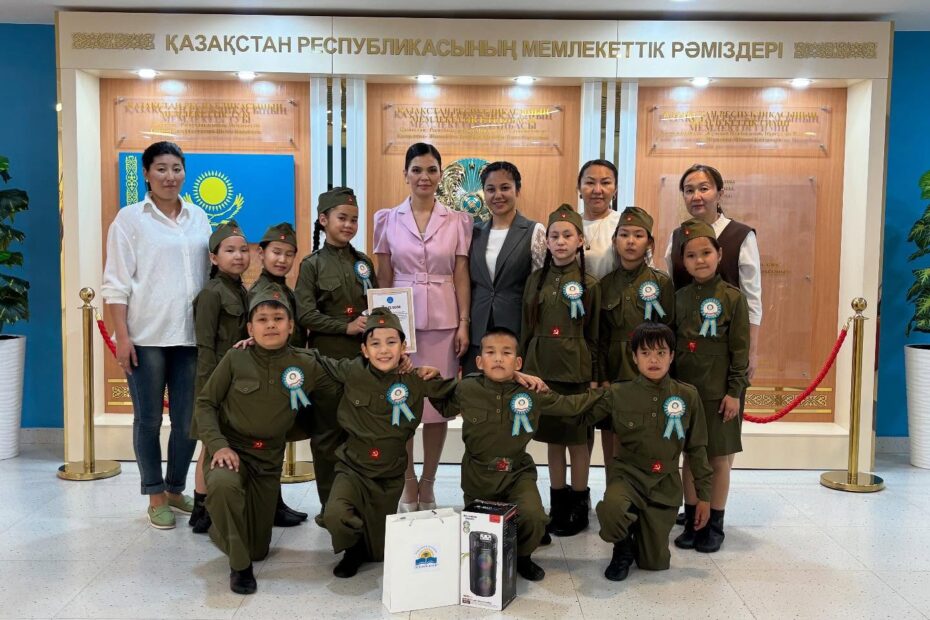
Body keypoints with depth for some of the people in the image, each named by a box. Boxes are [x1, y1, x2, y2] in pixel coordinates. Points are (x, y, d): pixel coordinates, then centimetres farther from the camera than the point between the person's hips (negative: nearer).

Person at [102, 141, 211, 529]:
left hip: (191, 335, 4)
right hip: (146, 336, -3)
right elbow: (116, 283, -3)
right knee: (148, 419, 6)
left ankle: (176, 488, 26)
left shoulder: (199, 218, 11)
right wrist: (122, 336, -9)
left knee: (188, 419, 8)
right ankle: (155, 497, 18)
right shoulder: (130, 218, 0)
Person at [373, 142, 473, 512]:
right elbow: (384, 278, 6)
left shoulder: (458, 221, 4)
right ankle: (408, 484, 18)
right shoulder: (388, 219, 4)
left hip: (443, 321, 0)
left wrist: (464, 324, -3)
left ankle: (428, 484, 20)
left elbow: (461, 277, 3)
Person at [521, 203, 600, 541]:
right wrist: (522, 366, 6)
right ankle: (558, 505, 24)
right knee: (553, 437, 12)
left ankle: (579, 506, 20)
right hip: (541, 365, 3)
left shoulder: (588, 283, -2)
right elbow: (527, 328, 9)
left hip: (575, 368, -3)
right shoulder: (536, 279, 6)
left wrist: (594, 377, -2)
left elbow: (593, 335, -1)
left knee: (577, 438, 6)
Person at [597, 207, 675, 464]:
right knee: (611, 442, 7)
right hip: (614, 374, 3)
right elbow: (600, 337, 6)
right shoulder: (605, 284, 6)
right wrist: (602, 378, -1)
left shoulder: (661, 282, -2)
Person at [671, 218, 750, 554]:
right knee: (690, 458, 11)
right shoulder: (679, 298, 5)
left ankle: (714, 526, 21)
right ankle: (691, 523, 24)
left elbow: (740, 349, -7)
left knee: (719, 459, 7)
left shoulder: (733, 298, -7)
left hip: (719, 393, -3)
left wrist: (735, 391, -10)